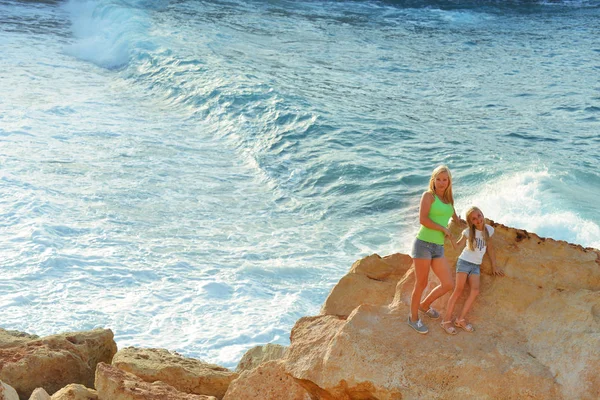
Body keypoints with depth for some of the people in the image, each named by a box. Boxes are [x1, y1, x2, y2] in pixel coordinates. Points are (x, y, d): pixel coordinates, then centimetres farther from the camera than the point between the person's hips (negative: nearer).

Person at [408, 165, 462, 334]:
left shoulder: (448, 200, 16)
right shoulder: (428, 195, -4)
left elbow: (456, 219, 34)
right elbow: (423, 219, -16)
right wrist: (443, 229, -9)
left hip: (438, 247, 7)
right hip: (424, 244, -7)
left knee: (448, 284, 4)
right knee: (421, 284, 0)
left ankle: (425, 305, 29)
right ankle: (413, 318, 18)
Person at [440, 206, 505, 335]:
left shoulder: (489, 229, 1)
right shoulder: (468, 232, -8)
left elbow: (490, 248, 13)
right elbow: (458, 245, -9)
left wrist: (494, 265, 15)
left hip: (476, 265, 4)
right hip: (464, 261, -4)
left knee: (475, 290, -14)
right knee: (458, 290, -12)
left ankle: (461, 319, -8)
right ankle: (446, 320, -11)